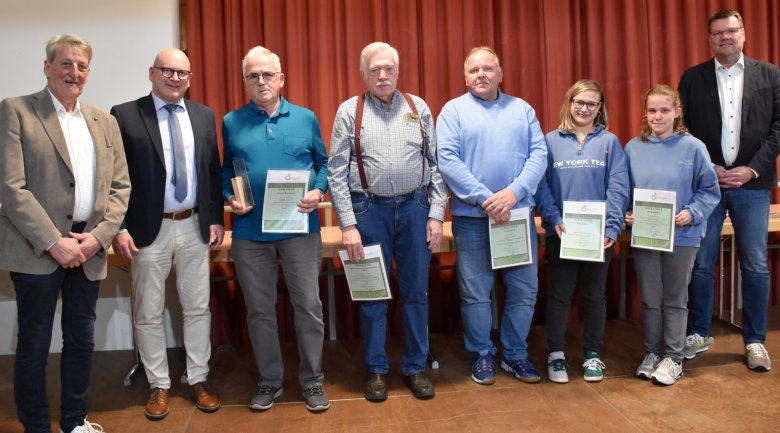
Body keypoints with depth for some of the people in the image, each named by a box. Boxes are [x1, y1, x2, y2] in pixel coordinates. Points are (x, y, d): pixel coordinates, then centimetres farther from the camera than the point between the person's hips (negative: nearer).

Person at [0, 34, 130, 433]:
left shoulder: (105, 122, 12)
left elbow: (120, 186, 9)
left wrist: (99, 236, -6)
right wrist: (54, 242, -16)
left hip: (89, 249, 5)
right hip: (38, 250, -4)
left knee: (82, 341, 13)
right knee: (34, 345, 6)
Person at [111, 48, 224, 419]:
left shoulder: (204, 116, 7)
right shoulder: (125, 115, -4)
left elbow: (213, 171, 9)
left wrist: (216, 219, 4)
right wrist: (119, 227, -10)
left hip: (194, 227, 3)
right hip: (149, 230, -3)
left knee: (198, 308, 10)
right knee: (149, 314, 8)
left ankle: (198, 380, 25)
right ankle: (159, 385, 24)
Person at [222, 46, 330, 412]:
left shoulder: (305, 118, 6)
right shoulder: (231, 122, 7)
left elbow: (323, 162, 9)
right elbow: (225, 171, 11)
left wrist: (319, 191, -9)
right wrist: (230, 197, -7)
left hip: (300, 227, -1)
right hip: (249, 231, 1)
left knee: (309, 306, 3)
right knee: (259, 310, 10)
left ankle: (312, 380, 19)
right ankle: (269, 381, 25)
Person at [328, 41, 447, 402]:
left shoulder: (418, 108, 7)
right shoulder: (349, 111, 1)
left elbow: (435, 164, 6)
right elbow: (336, 172, -2)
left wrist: (436, 214, 0)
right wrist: (348, 225, -8)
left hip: (414, 207, 2)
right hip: (369, 209, -1)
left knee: (416, 292, 9)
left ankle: (416, 367, 24)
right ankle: (376, 369, 23)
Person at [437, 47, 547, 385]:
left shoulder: (522, 109, 10)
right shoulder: (453, 110, 2)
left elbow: (539, 154, 1)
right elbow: (447, 160, -9)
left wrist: (514, 193, -15)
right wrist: (485, 198, -17)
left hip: (519, 213, 3)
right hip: (471, 217, -2)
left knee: (524, 290, 9)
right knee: (475, 293, 5)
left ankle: (516, 355, 25)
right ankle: (482, 356, 23)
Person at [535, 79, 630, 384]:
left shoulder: (609, 142, 5)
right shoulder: (551, 141, 3)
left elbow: (618, 187, -2)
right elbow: (541, 186, -2)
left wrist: (612, 227, -13)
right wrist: (553, 220, -15)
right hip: (560, 233, -1)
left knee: (595, 295, 11)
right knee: (559, 294, 6)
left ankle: (593, 354, 24)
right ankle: (556, 354, 17)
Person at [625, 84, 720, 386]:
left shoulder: (692, 147, -6)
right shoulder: (634, 147, 1)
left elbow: (709, 190, -1)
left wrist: (692, 213, -16)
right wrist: (627, 213, -9)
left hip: (682, 237, -2)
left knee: (675, 300, 10)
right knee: (650, 300, 12)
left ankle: (673, 358, 21)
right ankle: (652, 353, 27)